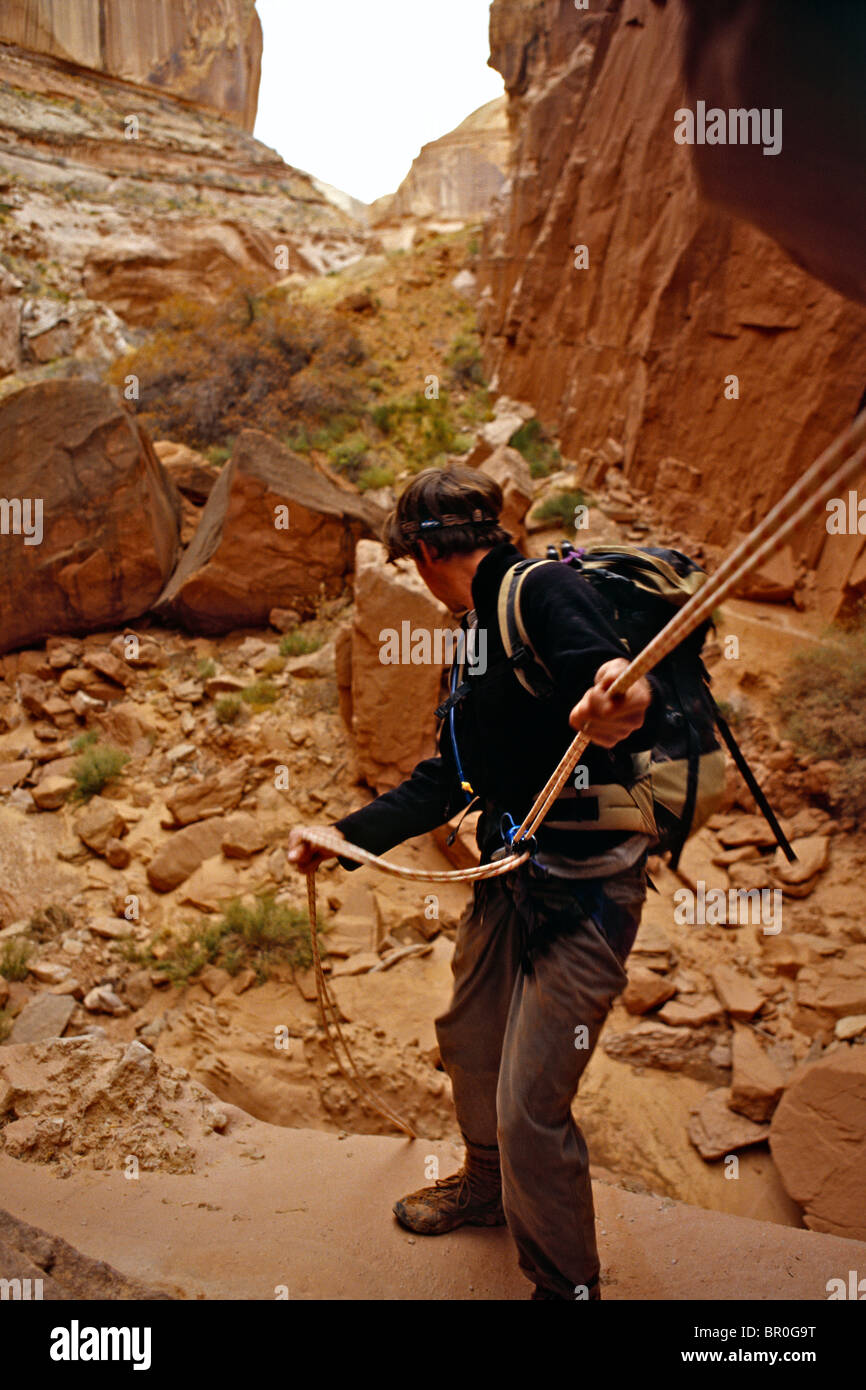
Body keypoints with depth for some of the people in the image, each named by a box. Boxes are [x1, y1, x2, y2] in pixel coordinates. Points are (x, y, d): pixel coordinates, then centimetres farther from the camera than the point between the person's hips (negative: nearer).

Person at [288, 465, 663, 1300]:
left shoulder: (544, 591, -16)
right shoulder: (476, 633, 13)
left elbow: (624, 700, -32)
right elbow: (449, 782, 17)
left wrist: (628, 706, -55)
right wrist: (342, 837, 16)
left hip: (583, 892, -9)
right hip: (509, 879, 10)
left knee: (530, 1107, -3)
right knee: (469, 1041, 24)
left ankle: (566, 1285, 23)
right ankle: (488, 1186, 53)